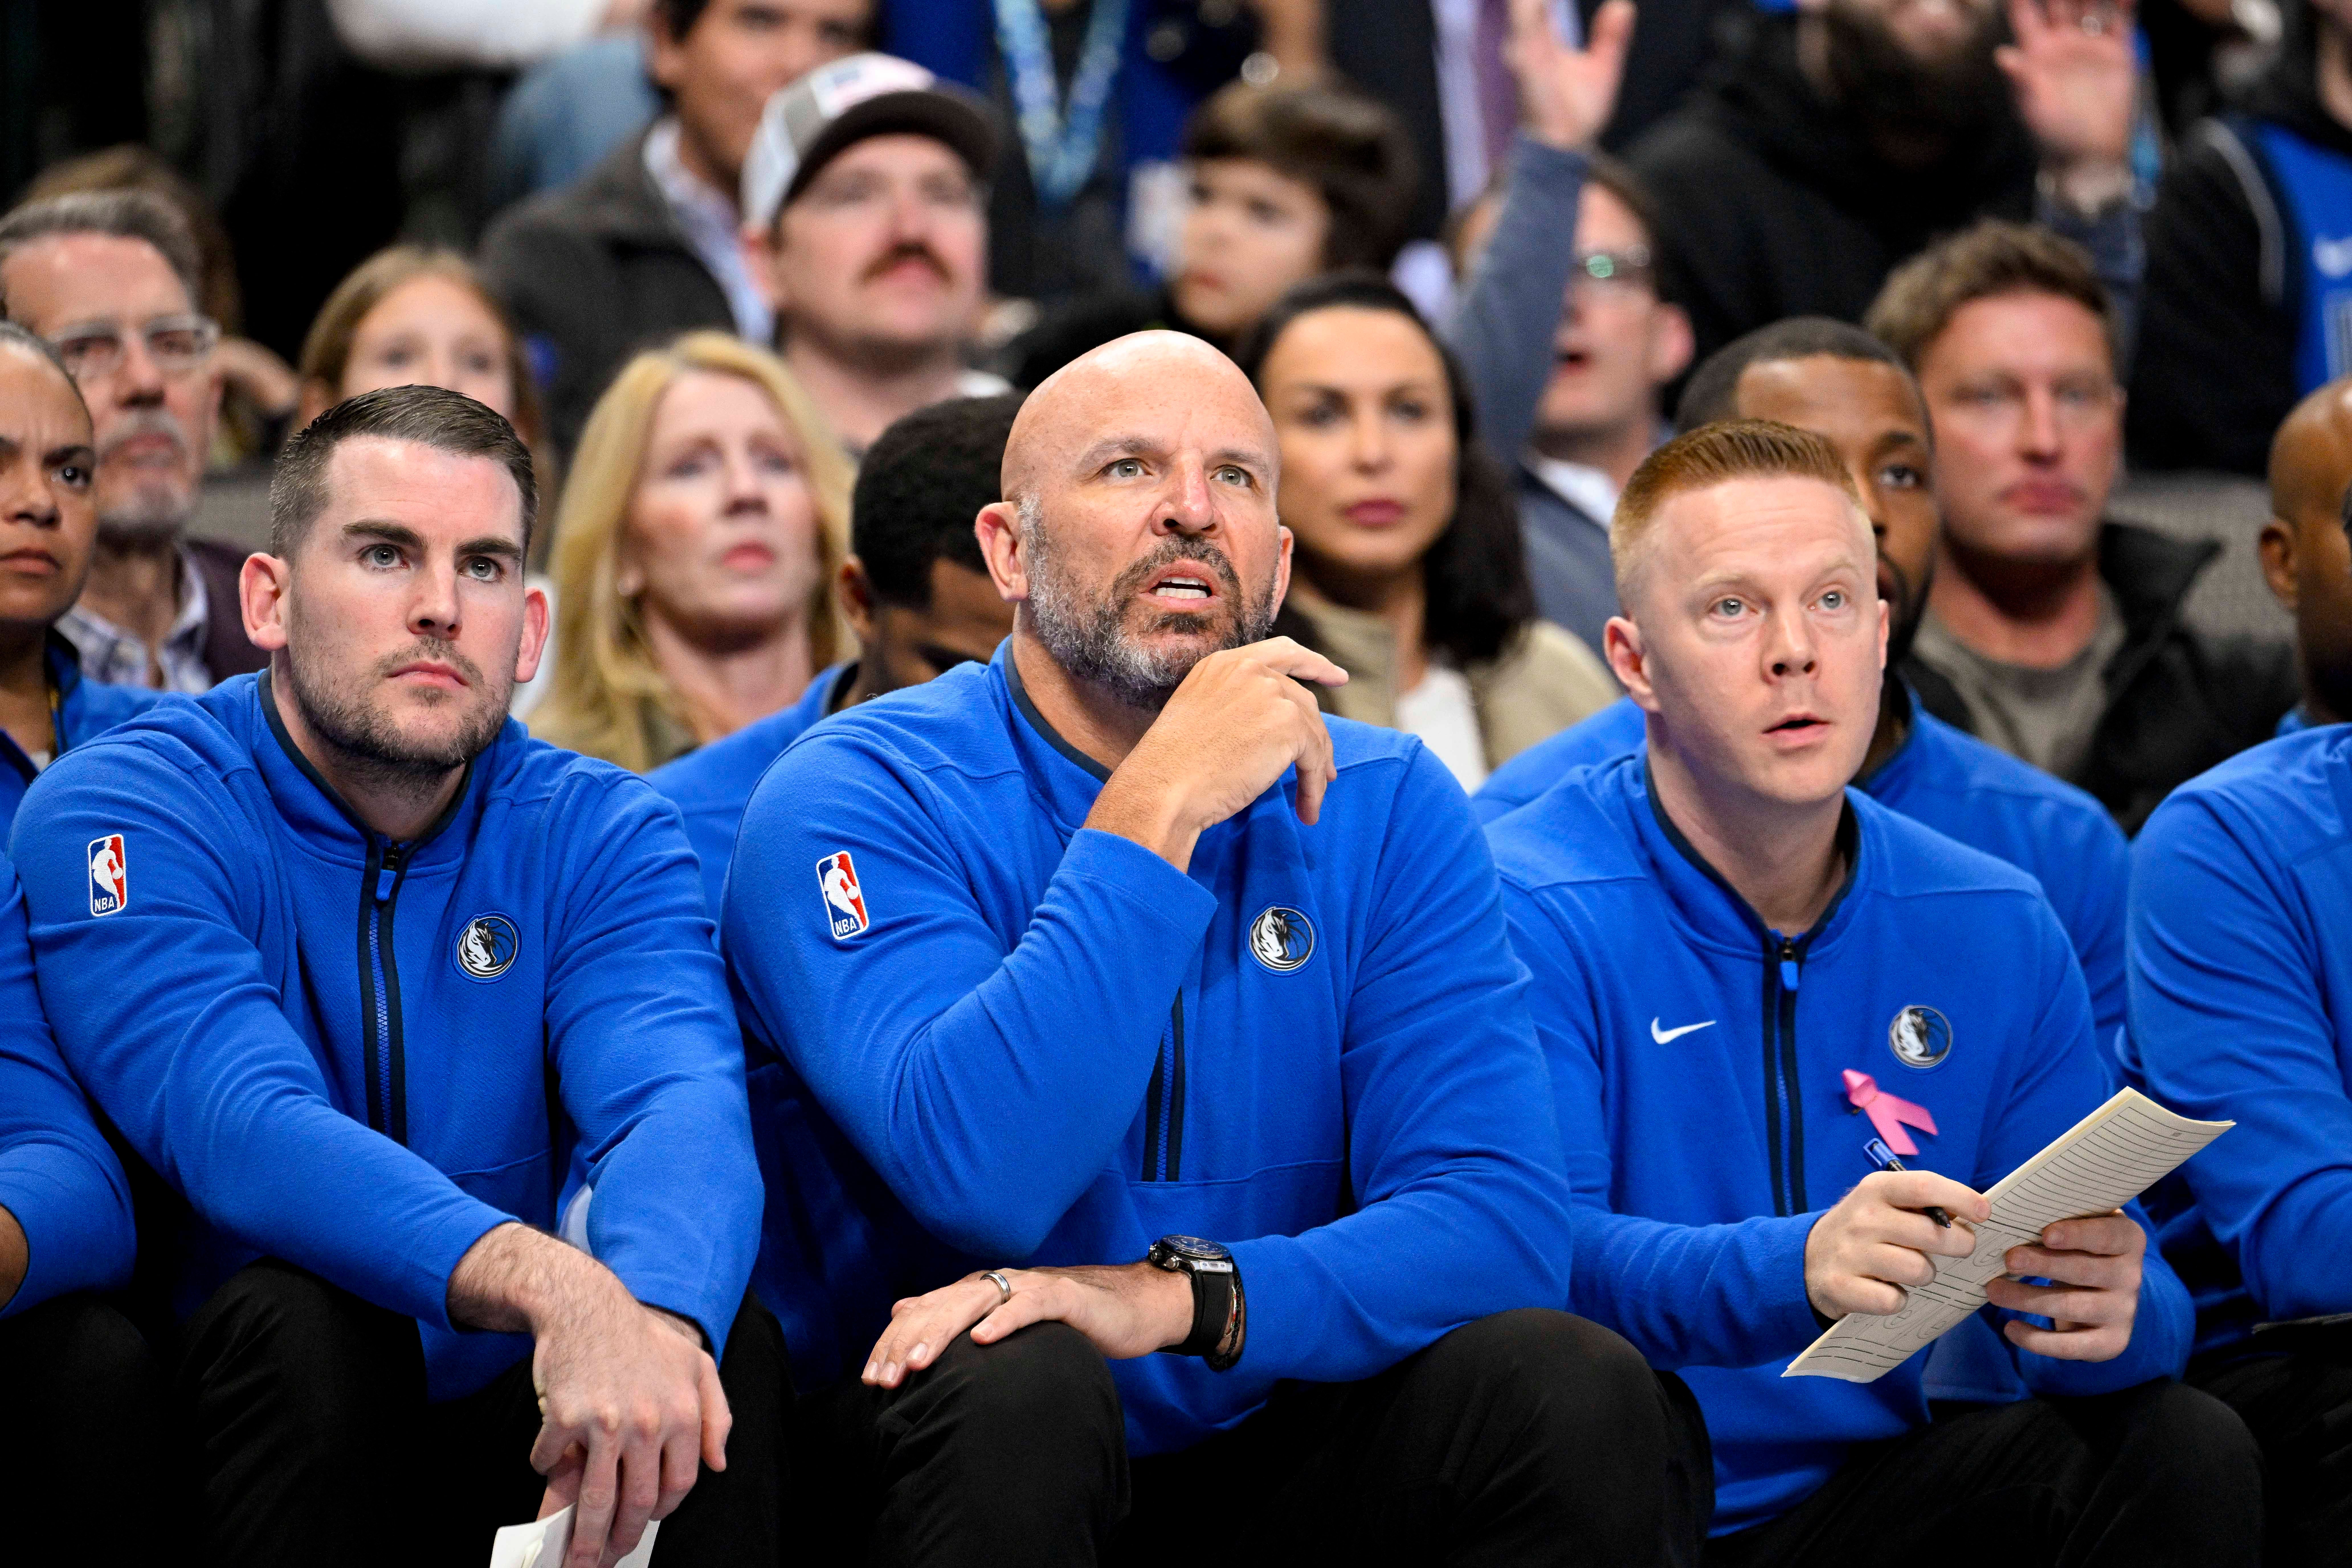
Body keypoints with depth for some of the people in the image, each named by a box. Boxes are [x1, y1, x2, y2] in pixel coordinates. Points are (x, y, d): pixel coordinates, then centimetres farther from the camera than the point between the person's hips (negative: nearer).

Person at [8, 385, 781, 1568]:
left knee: (729, 1340, -26)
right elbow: (244, 1130, -27)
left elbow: (676, 1104, -19)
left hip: (501, 1437, 2)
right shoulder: (122, 812, -10)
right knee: (302, 1320, -33)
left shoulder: (598, 835, 2)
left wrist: (656, 1317, -45)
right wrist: (558, 1290, -45)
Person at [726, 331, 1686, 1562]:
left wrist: (1178, 1300, -25)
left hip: (1263, 1469, 4)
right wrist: (1161, 809, -26)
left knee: (1579, 1390, -21)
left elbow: (1499, 1218, -8)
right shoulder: (856, 798, -9)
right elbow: (980, 1179, -26)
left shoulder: (1385, 812, 4)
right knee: (1014, 1382, -36)